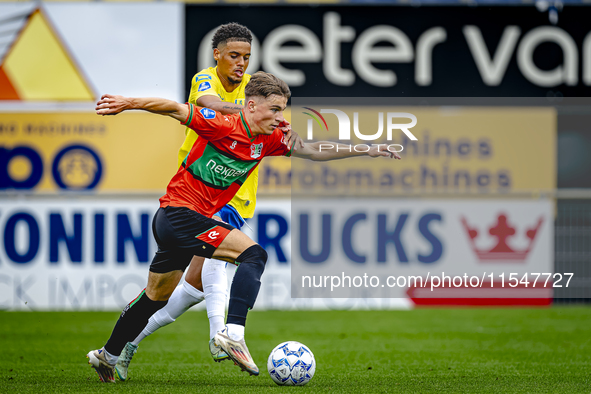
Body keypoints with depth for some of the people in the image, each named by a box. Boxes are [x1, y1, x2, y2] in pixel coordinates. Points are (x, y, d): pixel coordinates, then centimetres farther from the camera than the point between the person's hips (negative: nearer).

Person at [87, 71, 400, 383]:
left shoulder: (268, 140, 5)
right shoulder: (223, 126, -18)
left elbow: (313, 151, 11)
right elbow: (176, 109, -21)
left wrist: (365, 150, 7)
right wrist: (128, 103, -29)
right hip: (179, 213, -9)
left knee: (155, 297, 21)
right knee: (253, 254, -21)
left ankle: (107, 355, 36)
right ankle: (233, 332, -31)